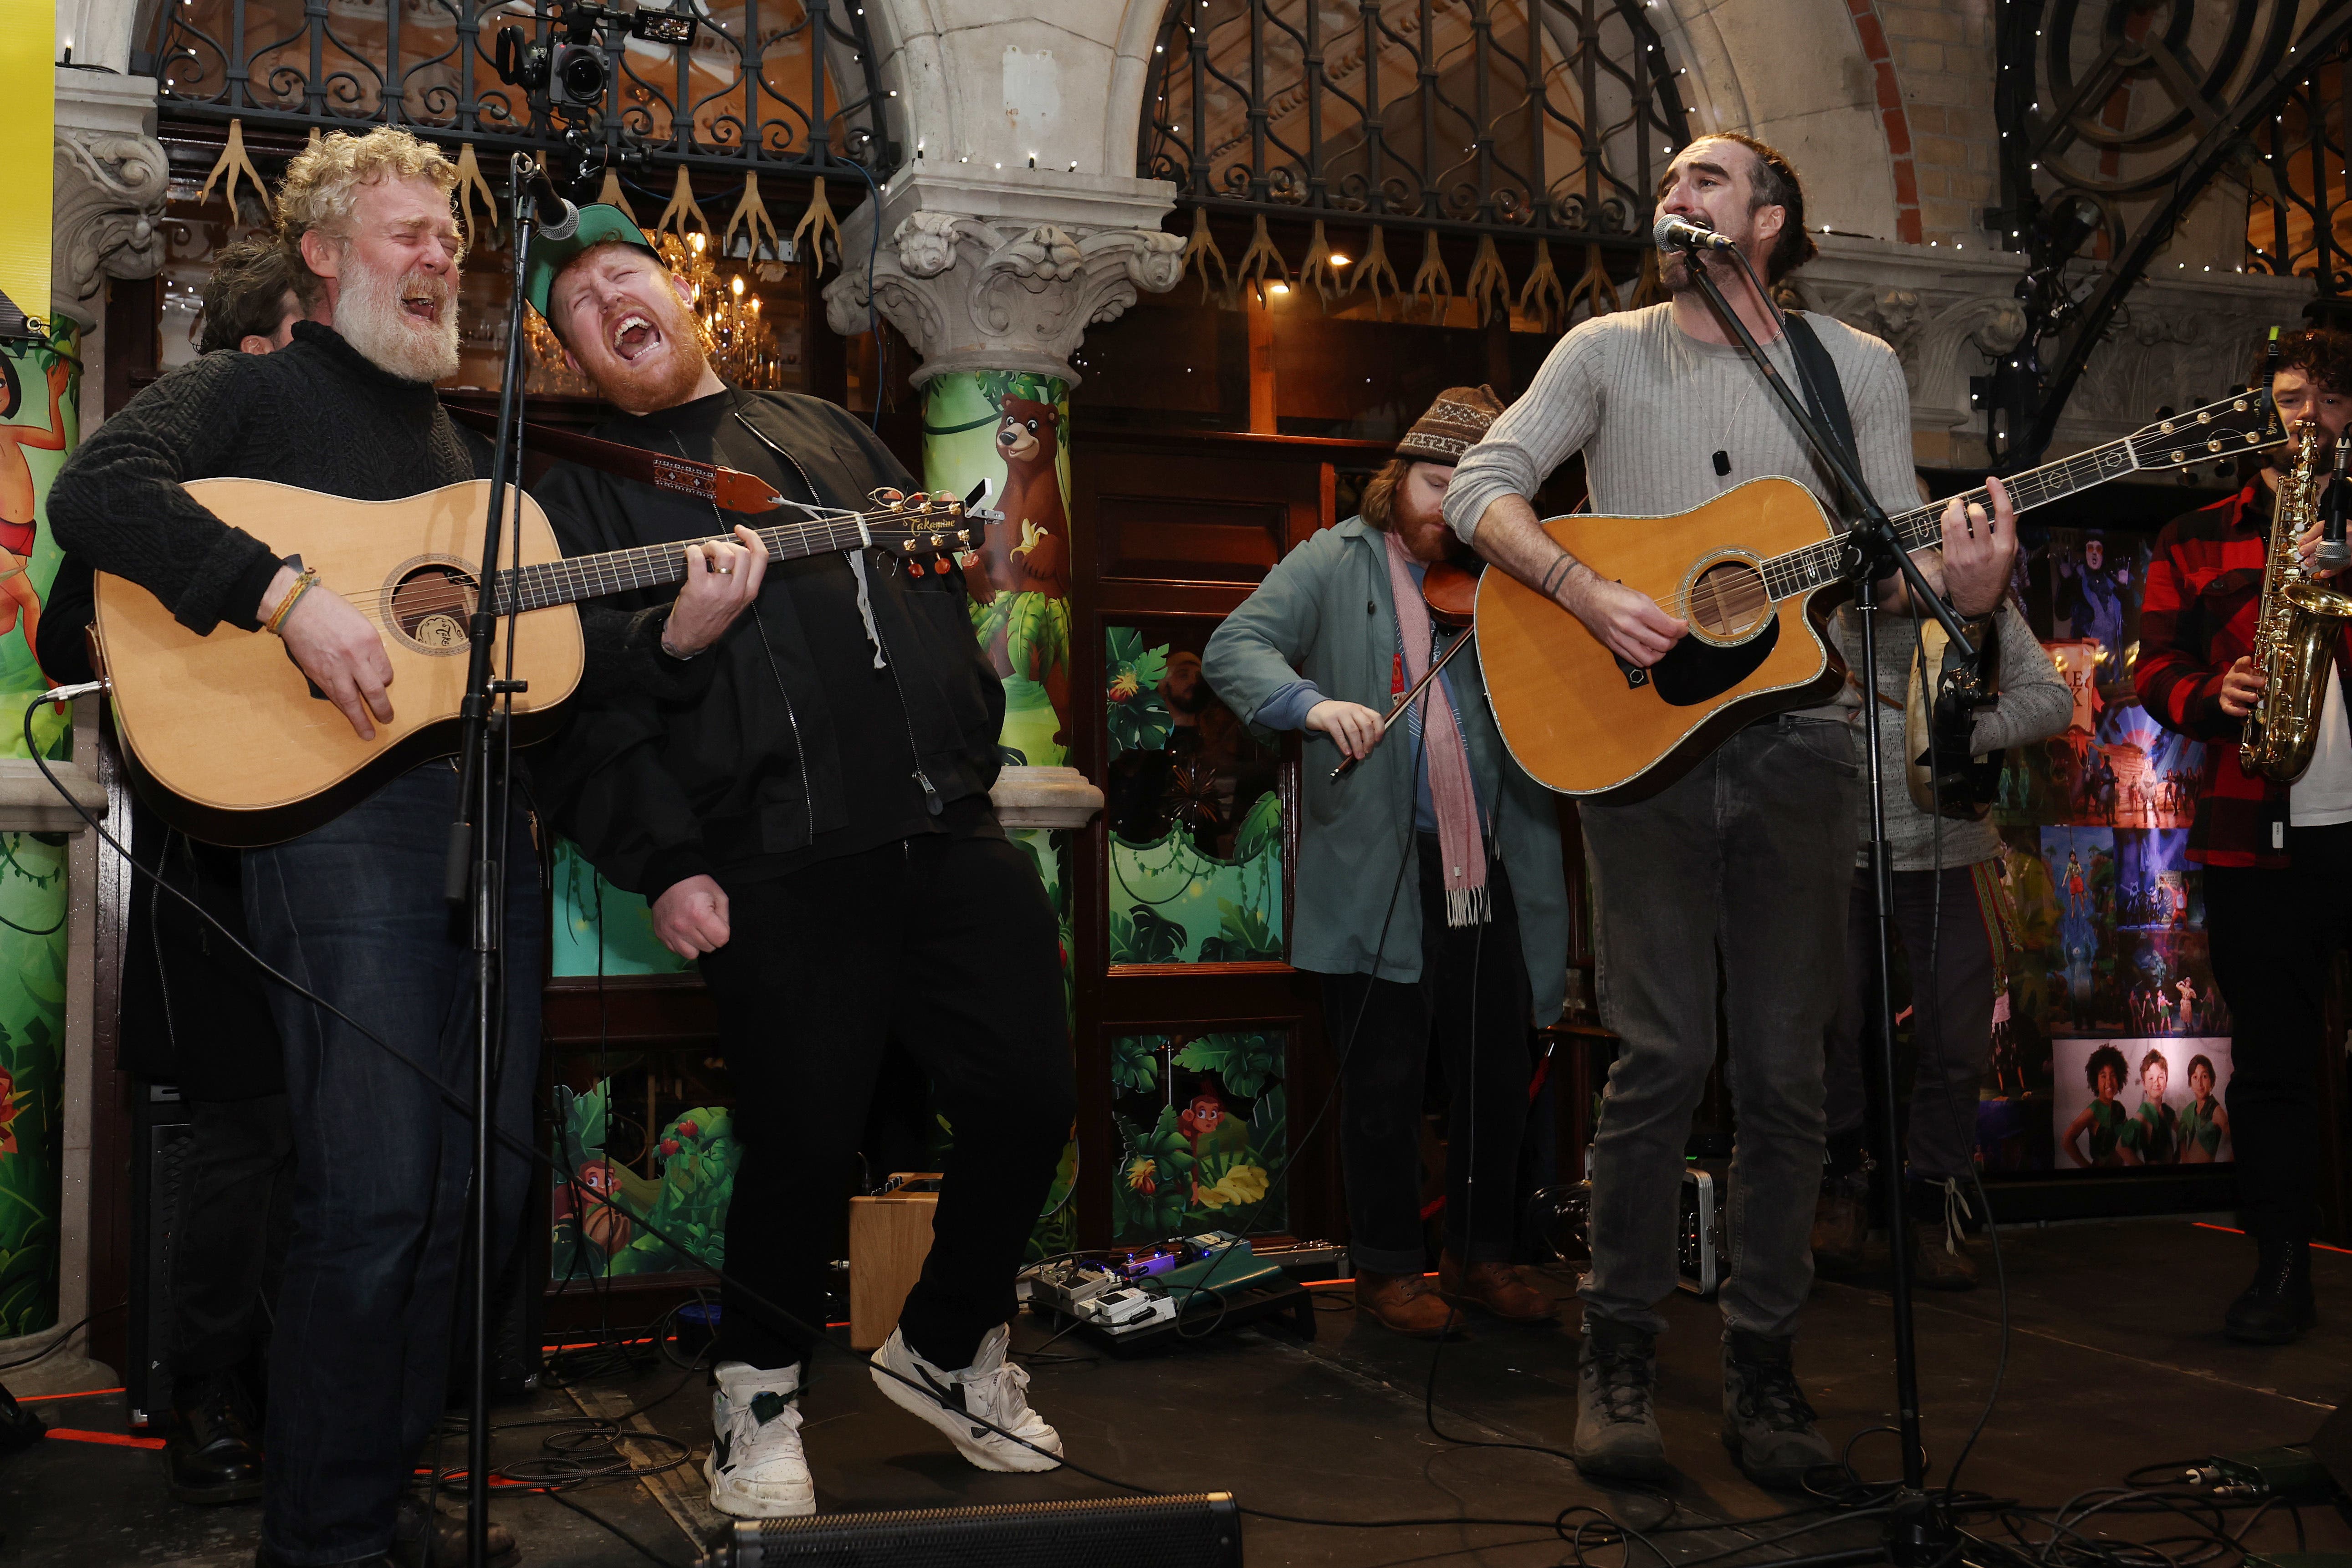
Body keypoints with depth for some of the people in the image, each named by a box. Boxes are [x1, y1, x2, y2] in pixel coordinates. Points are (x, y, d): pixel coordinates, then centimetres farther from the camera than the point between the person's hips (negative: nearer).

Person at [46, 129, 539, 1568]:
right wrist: (291, 596, -25)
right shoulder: (260, 393, 4)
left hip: (489, 813, 7)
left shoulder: (469, 445, 25)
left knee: (482, 1188, 8)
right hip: (340, 813, -7)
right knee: (372, 1196, -10)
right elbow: (98, 492, -15)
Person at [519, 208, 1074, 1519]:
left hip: (953, 831, 5)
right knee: (807, 1144, -5)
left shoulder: (824, 428, 24)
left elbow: (949, 587, 25)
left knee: (1030, 1104, 4)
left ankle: (948, 1350, 28)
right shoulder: (581, 483, 9)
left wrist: (975, 747, 15)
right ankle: (762, 1393, 22)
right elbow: (567, 684, -3)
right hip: (780, 864, -4)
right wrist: (660, 861, -14)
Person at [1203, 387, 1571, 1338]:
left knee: (1498, 1079, 11)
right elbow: (1233, 650, -8)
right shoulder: (1338, 564, 3)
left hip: (1491, 871, 4)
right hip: (1377, 875, -3)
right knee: (1386, 1082, 4)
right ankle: (1388, 1266, 19)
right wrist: (1313, 701, -27)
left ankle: (1481, 1256, 28)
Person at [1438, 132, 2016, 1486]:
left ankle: (1763, 1363, 15)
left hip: (1794, 742, 2)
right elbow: (1481, 487, 0)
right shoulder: (1607, 352, 9)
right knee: (1665, 1054, -5)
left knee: (1785, 1068, 3)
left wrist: (1967, 586, -16)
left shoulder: (1857, 368, 10)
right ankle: (1621, 1353, 9)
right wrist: (1586, 593, -15)